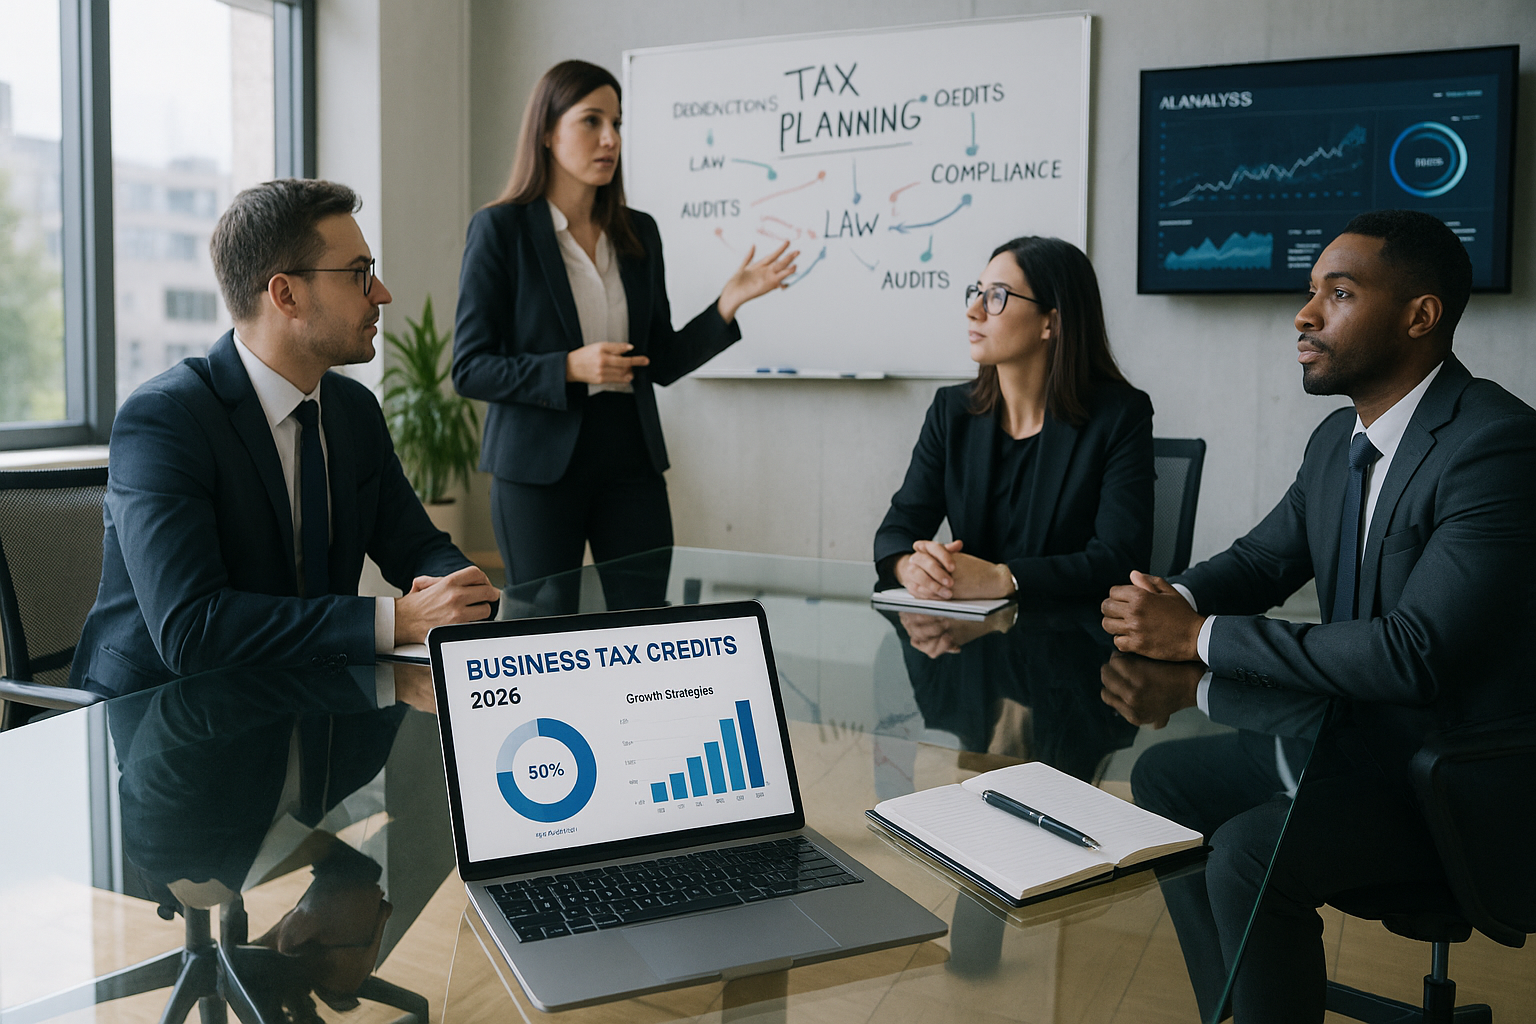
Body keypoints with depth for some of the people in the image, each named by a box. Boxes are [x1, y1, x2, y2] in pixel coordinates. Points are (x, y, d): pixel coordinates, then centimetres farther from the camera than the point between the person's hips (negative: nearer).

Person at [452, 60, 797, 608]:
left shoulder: (639, 233, 9)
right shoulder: (500, 229, -5)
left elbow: (661, 362, 11)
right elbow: (470, 369, -7)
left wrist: (728, 303, -2)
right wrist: (570, 368, -21)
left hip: (631, 460, 4)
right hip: (541, 466, -4)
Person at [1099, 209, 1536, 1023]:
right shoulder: (1338, 440, 6)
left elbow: (1415, 653, -29)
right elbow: (1263, 558, 15)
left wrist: (1202, 637, -25)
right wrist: (1174, 603, -9)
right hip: (1357, 737, 9)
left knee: (1251, 855, -26)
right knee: (1164, 776, 6)